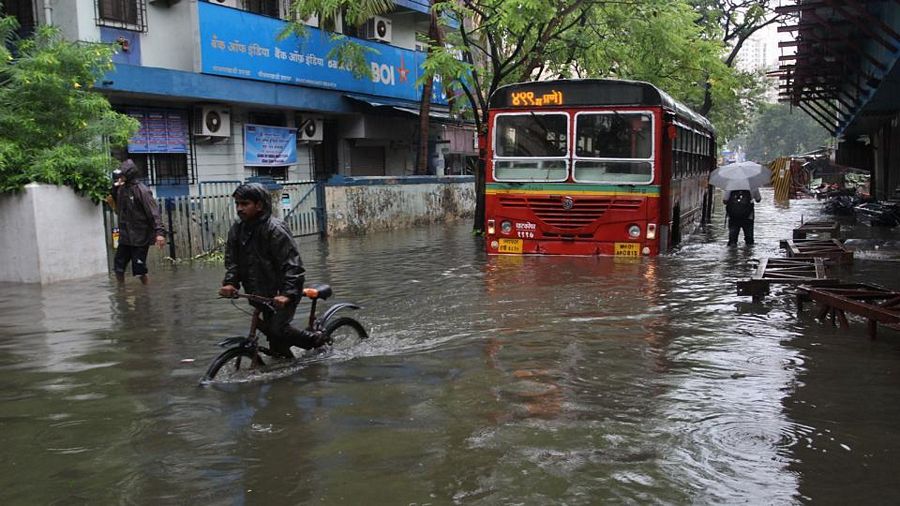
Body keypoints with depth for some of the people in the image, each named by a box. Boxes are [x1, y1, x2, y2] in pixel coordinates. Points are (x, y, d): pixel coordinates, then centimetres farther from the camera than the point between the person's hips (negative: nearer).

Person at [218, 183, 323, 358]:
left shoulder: (275, 229, -18)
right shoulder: (237, 230, 4)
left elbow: (292, 264, -22)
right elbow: (232, 260, 4)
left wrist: (287, 294, -32)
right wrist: (229, 282, -15)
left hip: (282, 293, -7)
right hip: (262, 294, 7)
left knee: (278, 329, -18)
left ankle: (316, 340, 6)